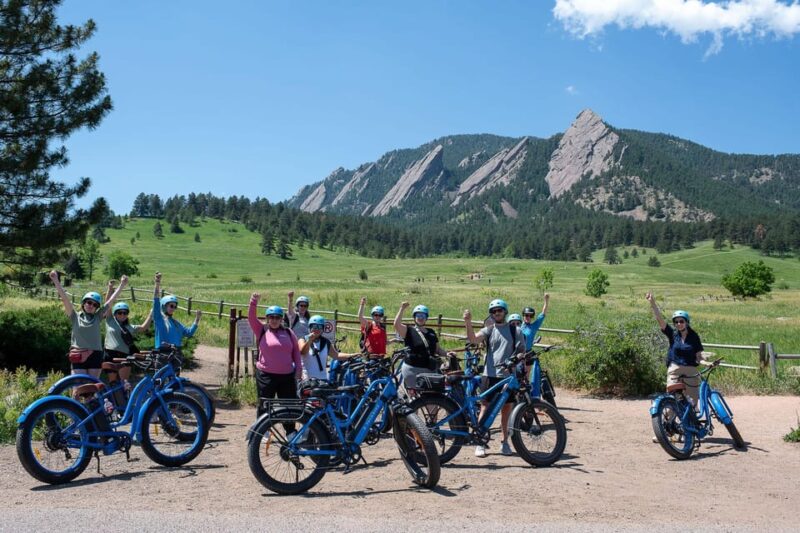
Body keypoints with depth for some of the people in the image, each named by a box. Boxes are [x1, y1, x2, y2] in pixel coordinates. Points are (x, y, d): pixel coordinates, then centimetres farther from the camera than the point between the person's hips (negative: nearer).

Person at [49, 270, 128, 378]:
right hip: (79, 357, -2)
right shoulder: (76, 317, 3)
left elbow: (111, 300, 5)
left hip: (95, 355, 2)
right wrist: (56, 281, -12)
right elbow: (64, 298, -5)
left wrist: (122, 284, 2)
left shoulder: (97, 317, 7)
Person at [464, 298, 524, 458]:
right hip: (490, 375, 0)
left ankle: (505, 442, 24)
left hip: (509, 376, 1)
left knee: (506, 410, 10)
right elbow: (473, 339, -13)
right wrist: (468, 323, -29)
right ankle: (480, 443, 6)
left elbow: (522, 353, 7)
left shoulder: (515, 331, 5)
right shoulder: (488, 330, 5)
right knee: (485, 409, 0)